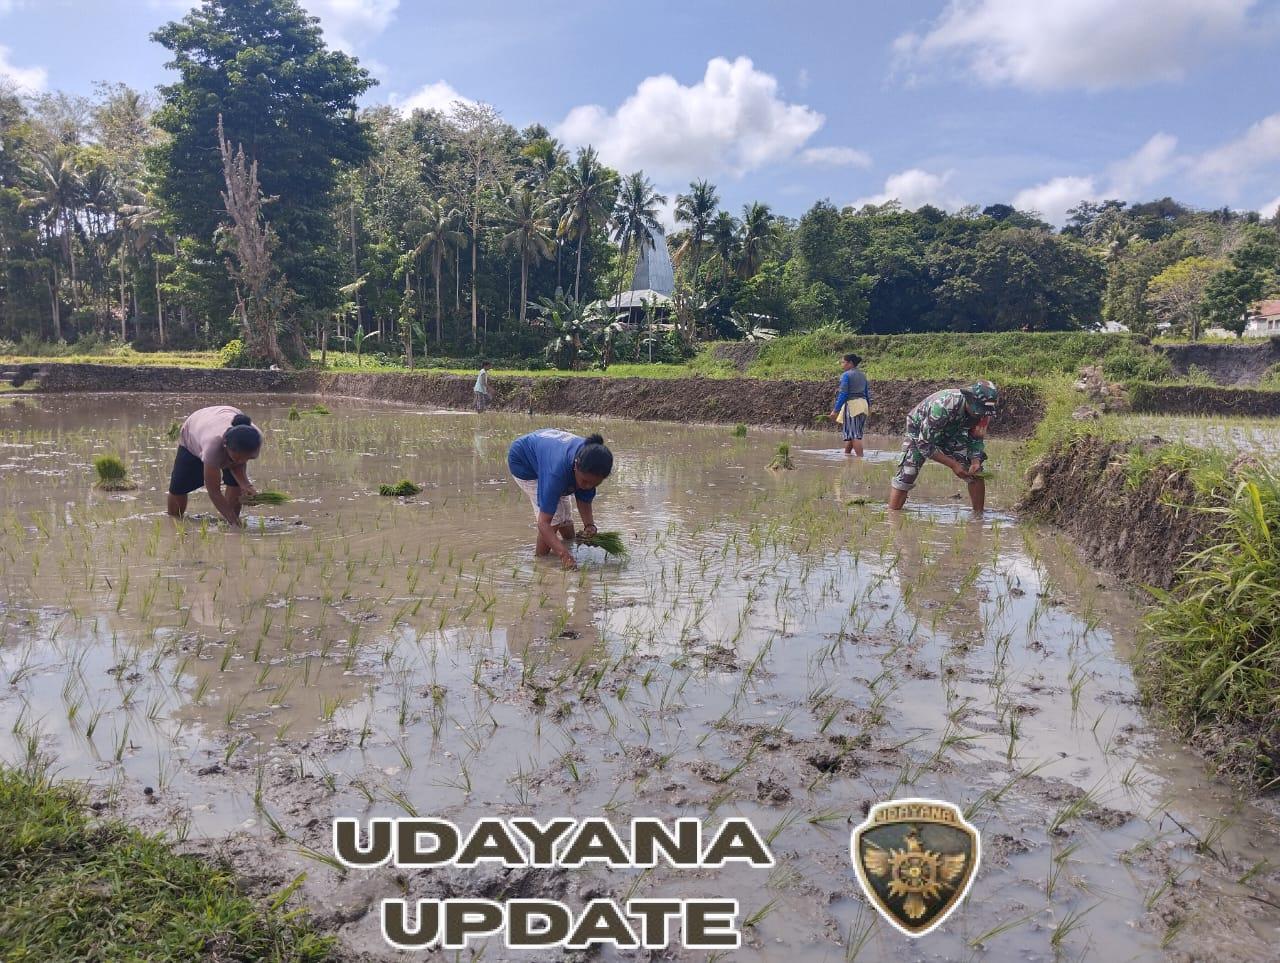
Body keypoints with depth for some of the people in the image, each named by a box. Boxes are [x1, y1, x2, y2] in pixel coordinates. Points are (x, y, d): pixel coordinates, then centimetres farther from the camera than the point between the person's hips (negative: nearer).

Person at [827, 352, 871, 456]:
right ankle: (846, 455, 25)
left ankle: (860, 457, -11)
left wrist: (835, 411, -15)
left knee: (854, 435, -7)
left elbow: (843, 394, -15)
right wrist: (869, 406, 30)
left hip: (852, 404, -8)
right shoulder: (862, 375, 13)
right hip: (863, 404, 8)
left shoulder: (846, 375, -10)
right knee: (856, 433, 15)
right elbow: (867, 392, 18)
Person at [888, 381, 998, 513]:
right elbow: (924, 444, -34)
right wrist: (953, 465, -35)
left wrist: (976, 461, -25)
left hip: (951, 434, 5)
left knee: (976, 472, -8)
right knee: (906, 475, -21)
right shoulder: (942, 407, -41)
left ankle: (979, 516, 2)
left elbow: (976, 439, -5)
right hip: (920, 432, -5)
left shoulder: (981, 411, -23)